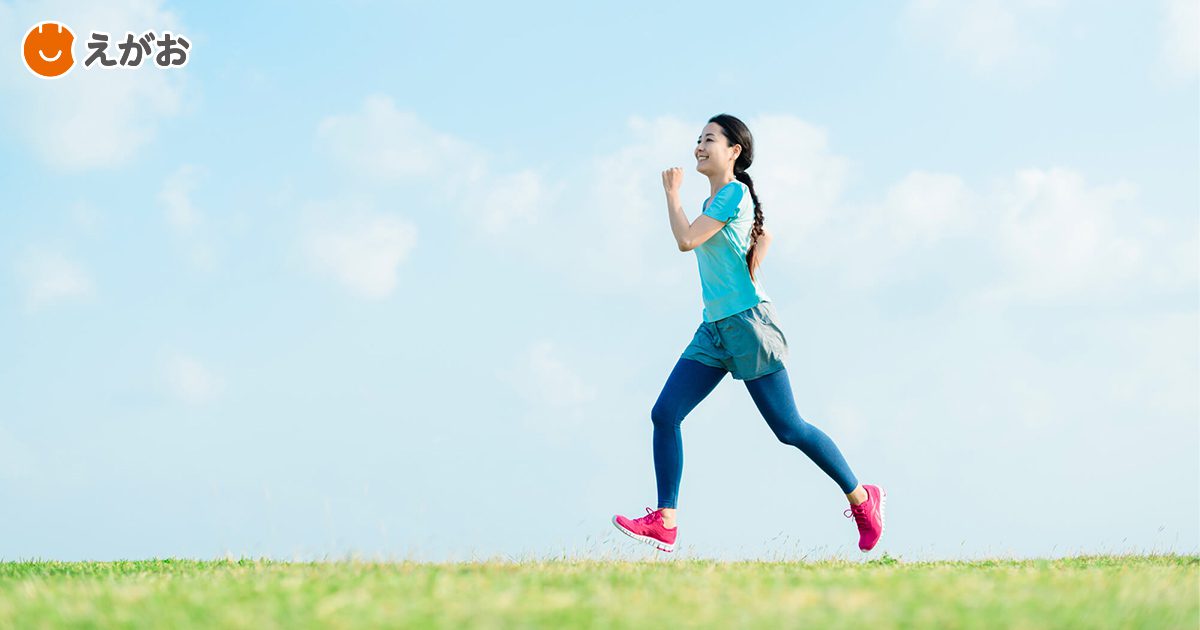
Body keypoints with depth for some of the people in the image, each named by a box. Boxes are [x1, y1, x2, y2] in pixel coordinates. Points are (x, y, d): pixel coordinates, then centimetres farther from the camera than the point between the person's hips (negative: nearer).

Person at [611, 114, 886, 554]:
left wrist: (672, 192, -3)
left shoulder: (734, 193, -9)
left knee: (789, 429, -4)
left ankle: (862, 500, 12)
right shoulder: (716, 200, 18)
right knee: (665, 415, -4)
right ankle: (665, 522, -3)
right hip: (714, 328, 9)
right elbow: (764, 235, 31)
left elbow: (686, 240, -17)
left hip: (747, 322, -9)